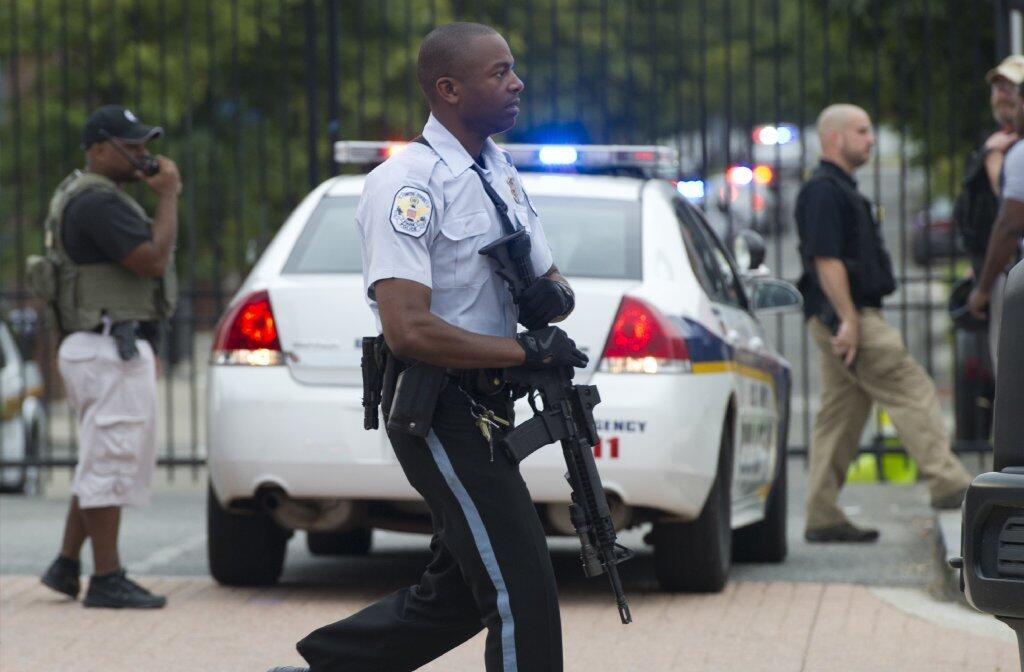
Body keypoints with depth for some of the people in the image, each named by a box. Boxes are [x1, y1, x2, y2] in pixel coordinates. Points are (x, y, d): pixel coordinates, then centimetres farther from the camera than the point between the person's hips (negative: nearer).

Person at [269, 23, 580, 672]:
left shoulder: (502, 173, 13)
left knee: (460, 594, 16)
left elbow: (549, 281, 23)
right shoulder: (408, 183, -16)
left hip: (484, 408, 9)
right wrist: (528, 350, -21)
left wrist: (554, 296, -3)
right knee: (521, 593, -11)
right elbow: (409, 331, -24)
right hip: (439, 411, -9)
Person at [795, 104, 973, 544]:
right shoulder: (824, 192, -11)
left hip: (851, 317, 11)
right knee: (912, 391, -10)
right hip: (846, 314, -11)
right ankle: (947, 484, -11)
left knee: (840, 416, 8)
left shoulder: (840, 190, 22)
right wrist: (848, 320, -24)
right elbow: (825, 260, -19)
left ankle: (823, 518, 8)